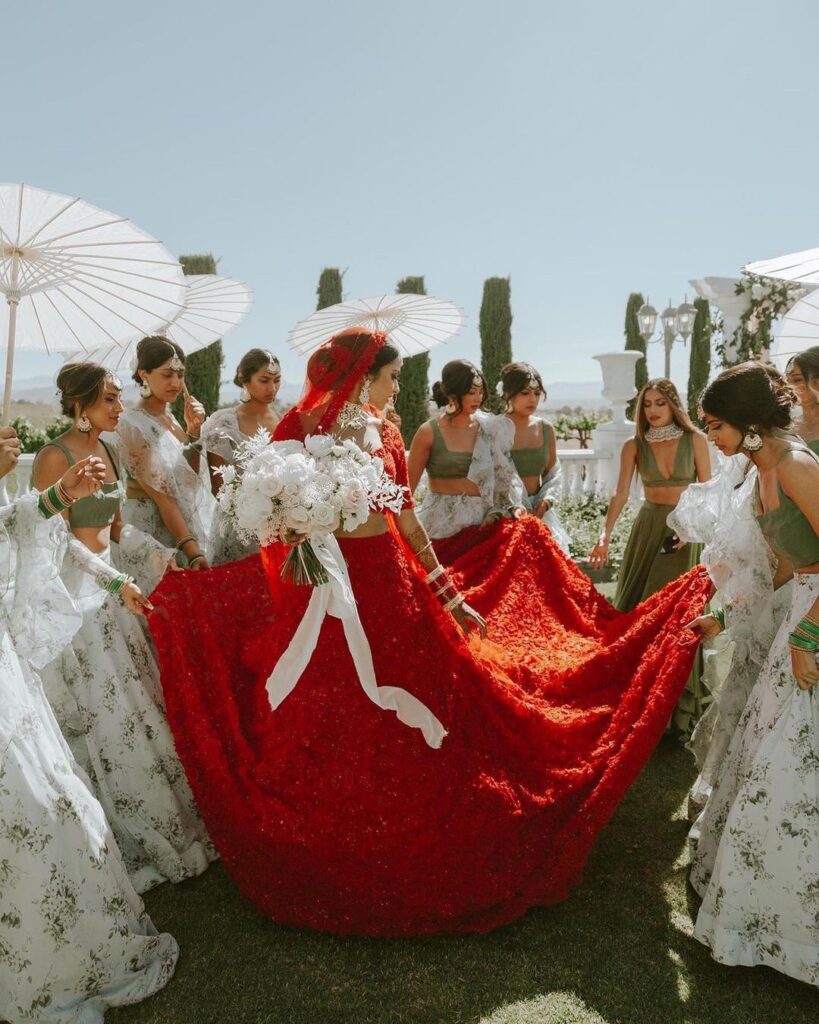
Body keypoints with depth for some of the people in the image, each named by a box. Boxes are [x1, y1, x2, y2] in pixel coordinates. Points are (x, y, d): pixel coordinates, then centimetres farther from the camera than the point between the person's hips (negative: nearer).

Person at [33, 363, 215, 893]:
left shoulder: (106, 450, 9)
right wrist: (120, 582, -22)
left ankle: (163, 827, 26)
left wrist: (165, 555, 4)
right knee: (103, 720, 1)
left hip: (108, 589, 8)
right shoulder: (55, 457, -15)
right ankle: (132, 843, 16)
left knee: (137, 705, 12)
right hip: (72, 596, -8)